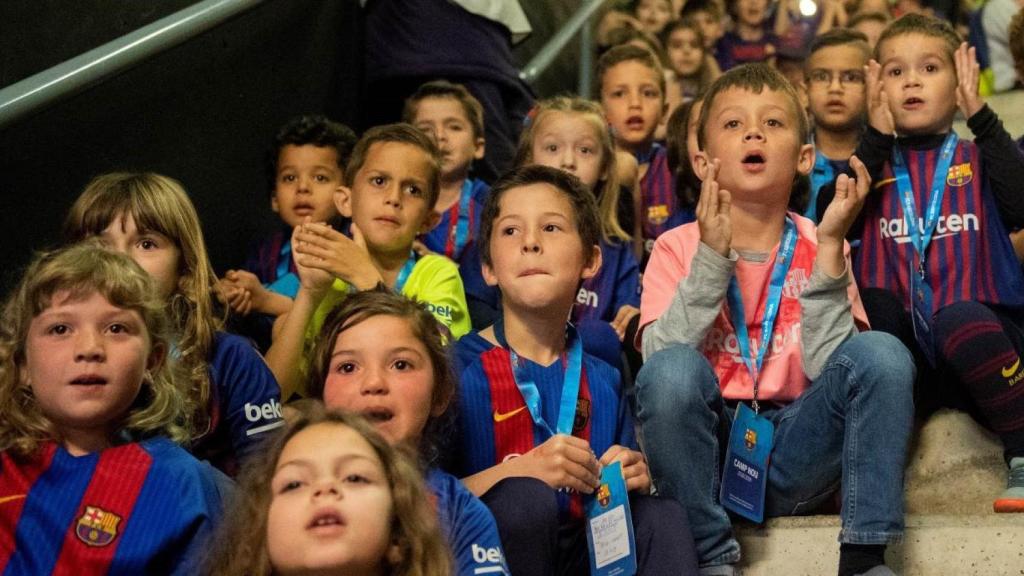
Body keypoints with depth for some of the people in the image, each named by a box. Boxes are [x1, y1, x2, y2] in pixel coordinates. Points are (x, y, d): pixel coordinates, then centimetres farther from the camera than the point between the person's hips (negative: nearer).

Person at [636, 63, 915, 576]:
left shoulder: (816, 247, 5)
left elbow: (828, 368, -9)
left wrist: (829, 248, -14)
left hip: (794, 455, 1)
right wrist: (713, 255, -20)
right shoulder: (678, 248, 1)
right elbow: (660, 357, -14)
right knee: (673, 369, -32)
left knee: (881, 353, -22)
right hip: (706, 448, -1)